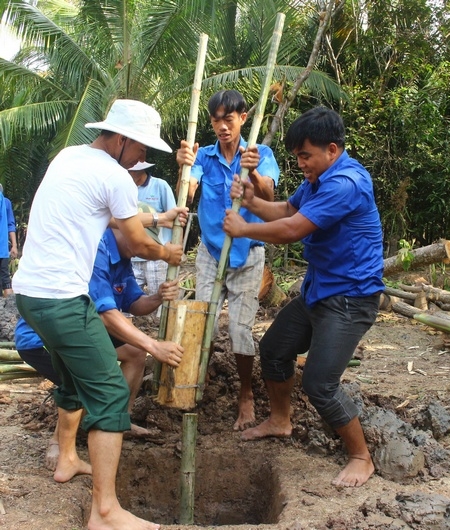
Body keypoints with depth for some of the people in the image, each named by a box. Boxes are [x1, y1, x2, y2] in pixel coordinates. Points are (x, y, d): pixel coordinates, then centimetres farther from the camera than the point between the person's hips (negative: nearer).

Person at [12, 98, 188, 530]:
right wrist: (167, 253, 21)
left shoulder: (69, 156, 15)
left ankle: (67, 460, 42)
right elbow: (138, 244, 0)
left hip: (28, 290, 10)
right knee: (110, 392, -5)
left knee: (77, 377, 26)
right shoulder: (114, 176, -12)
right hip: (61, 298, -10)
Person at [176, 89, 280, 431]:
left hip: (248, 255, -2)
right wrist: (185, 168, -41)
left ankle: (246, 396, 19)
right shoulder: (205, 156, -3)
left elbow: (267, 197, -24)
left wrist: (253, 173, -45)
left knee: (241, 329, 0)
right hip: (210, 252, 2)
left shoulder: (261, 154, -7)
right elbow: (186, 195, -19)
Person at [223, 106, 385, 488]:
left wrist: (243, 229, -13)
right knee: (273, 349, 18)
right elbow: (287, 211, 17)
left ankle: (362, 459, 10)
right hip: (318, 290, 10)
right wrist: (252, 202, -2)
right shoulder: (318, 178, 8)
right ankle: (280, 420, 41)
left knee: (319, 383, -12)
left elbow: (291, 229, -28)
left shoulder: (346, 182, -25)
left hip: (349, 297, -10)